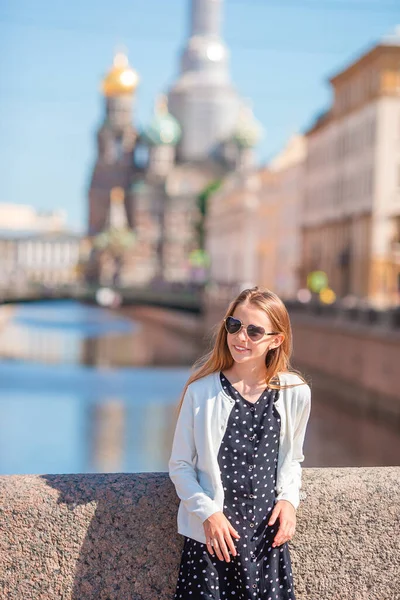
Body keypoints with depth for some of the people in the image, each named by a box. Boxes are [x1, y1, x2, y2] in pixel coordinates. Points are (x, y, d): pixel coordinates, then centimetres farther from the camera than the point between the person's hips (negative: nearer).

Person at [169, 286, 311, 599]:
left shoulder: (296, 393, -2)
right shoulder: (202, 391, -8)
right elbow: (180, 465, -1)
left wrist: (289, 498, -3)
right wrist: (208, 513, -12)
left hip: (269, 534, 2)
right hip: (210, 535, -2)